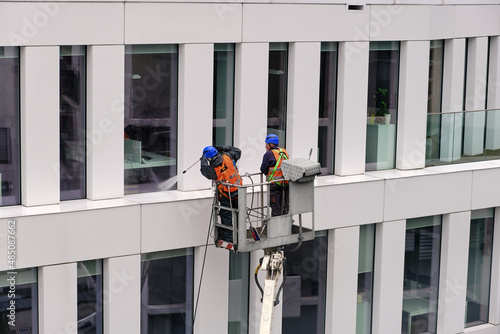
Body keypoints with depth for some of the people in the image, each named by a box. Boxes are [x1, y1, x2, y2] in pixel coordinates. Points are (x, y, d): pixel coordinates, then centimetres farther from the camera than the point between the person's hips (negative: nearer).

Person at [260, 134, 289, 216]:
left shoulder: (269, 154, -10)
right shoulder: (284, 152, 11)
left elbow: (263, 170, -8)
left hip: (275, 184, -7)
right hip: (287, 184, 7)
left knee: (275, 207, 0)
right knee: (285, 207, 15)